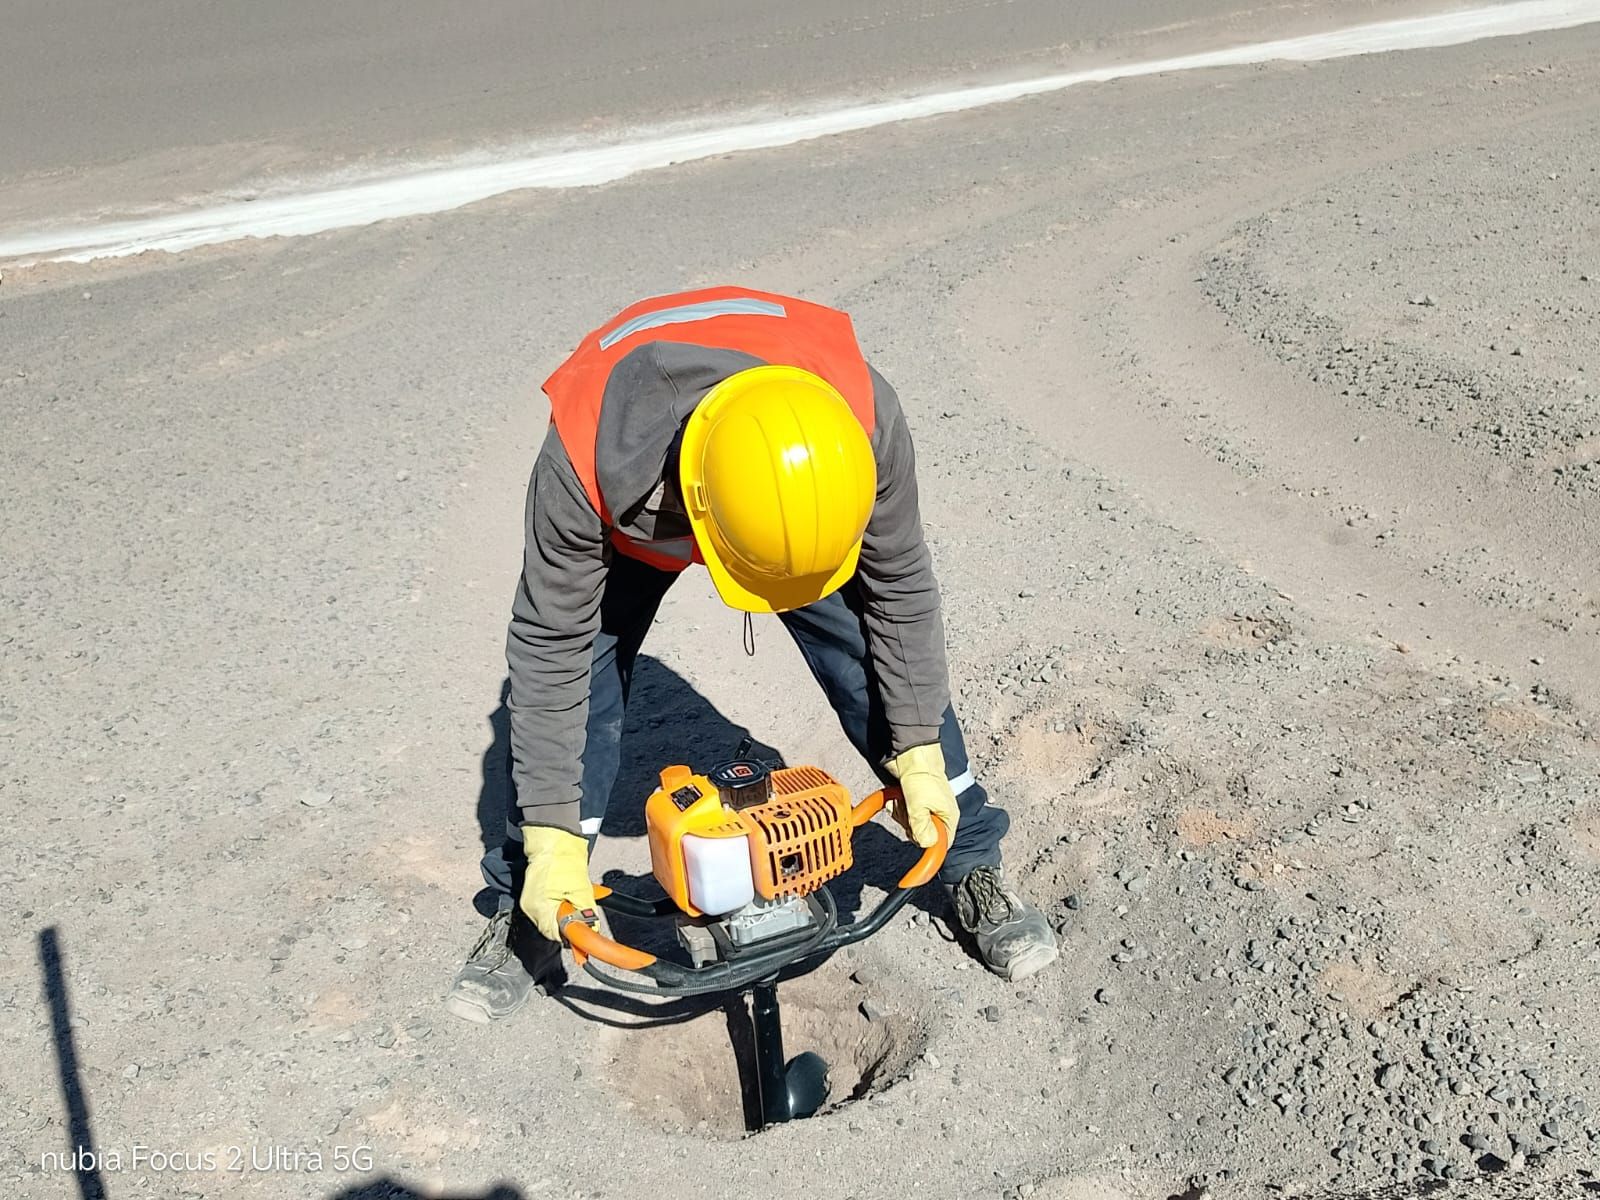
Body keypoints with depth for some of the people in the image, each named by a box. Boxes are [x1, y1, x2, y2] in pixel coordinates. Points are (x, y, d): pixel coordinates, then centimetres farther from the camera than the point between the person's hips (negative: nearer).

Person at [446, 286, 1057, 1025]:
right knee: (579, 688, -11)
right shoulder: (587, 458, -44)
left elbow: (901, 588, -21)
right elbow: (551, 646, -30)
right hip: (634, 519, -1)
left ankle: (972, 866, 16)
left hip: (797, 494, 1)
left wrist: (920, 756, -13)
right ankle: (526, 914, 10)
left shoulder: (862, 414, -39)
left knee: (884, 662, -6)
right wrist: (554, 838, -26)